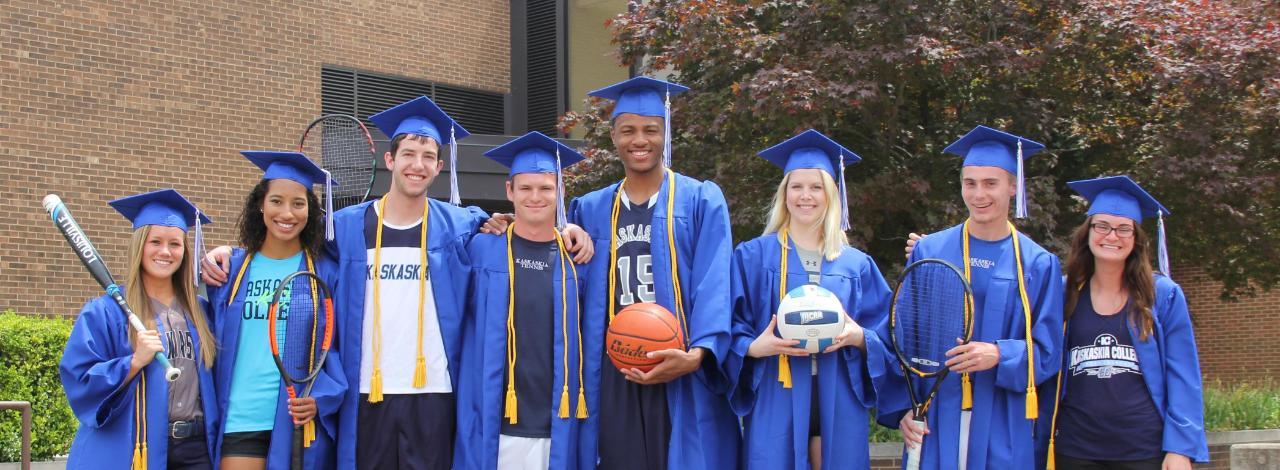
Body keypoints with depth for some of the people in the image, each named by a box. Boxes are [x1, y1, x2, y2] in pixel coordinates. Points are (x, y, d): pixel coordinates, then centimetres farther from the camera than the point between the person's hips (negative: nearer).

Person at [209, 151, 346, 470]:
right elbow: (216, 343, 16)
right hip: (241, 418, 1)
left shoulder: (325, 273, 2)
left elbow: (339, 347, 1)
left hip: (300, 421, -1)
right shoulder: (230, 269, 8)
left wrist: (321, 398, -12)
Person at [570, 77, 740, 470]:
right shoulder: (591, 210, 16)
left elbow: (714, 287, -7)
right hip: (614, 380, 3)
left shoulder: (702, 201, 4)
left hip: (682, 382, -3)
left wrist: (697, 354, -23)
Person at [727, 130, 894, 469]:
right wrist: (755, 347, -19)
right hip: (776, 407, -2)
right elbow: (732, 331, 1)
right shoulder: (753, 257, 4)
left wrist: (859, 338, -12)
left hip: (838, 408, 2)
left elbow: (884, 338, 9)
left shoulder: (857, 265, 11)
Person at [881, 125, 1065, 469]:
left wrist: (1000, 355, -18)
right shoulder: (929, 252, 3)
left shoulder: (1038, 265, 3)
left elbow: (1046, 353, 0)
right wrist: (903, 407, -6)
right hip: (934, 420, 0)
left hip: (1002, 428, 0)